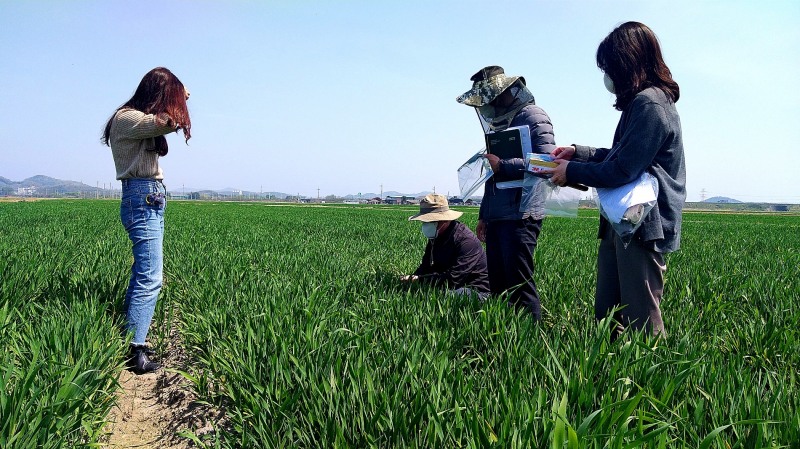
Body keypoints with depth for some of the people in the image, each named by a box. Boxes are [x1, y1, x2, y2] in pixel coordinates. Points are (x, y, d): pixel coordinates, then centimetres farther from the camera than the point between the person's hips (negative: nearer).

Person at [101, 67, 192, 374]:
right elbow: (170, 121, -22)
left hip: (151, 200, 11)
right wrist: (179, 97, -5)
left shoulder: (140, 119, 18)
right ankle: (134, 352, -9)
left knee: (142, 274, 13)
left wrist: (179, 98, 17)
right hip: (143, 198, -11)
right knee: (150, 279, -12)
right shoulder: (126, 118, -12)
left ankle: (128, 337, 20)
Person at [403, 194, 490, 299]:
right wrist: (413, 278, -11)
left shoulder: (466, 240, -21)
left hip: (476, 291, -7)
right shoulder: (436, 237, 7)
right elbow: (426, 266, 12)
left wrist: (420, 280, -24)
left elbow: (453, 279, -26)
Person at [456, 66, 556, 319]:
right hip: (497, 217, 9)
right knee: (498, 284, 10)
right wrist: (484, 215, 25)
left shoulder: (532, 117, -6)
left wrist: (502, 166, -22)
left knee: (520, 285, -8)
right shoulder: (499, 123, 21)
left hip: (521, 215, -9)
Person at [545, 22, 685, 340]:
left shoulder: (649, 105, -16)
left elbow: (621, 170, -21)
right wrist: (579, 152, 15)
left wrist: (571, 172, -8)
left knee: (641, 321, -2)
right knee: (606, 316, 14)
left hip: (642, 226, -10)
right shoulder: (642, 101, 17)